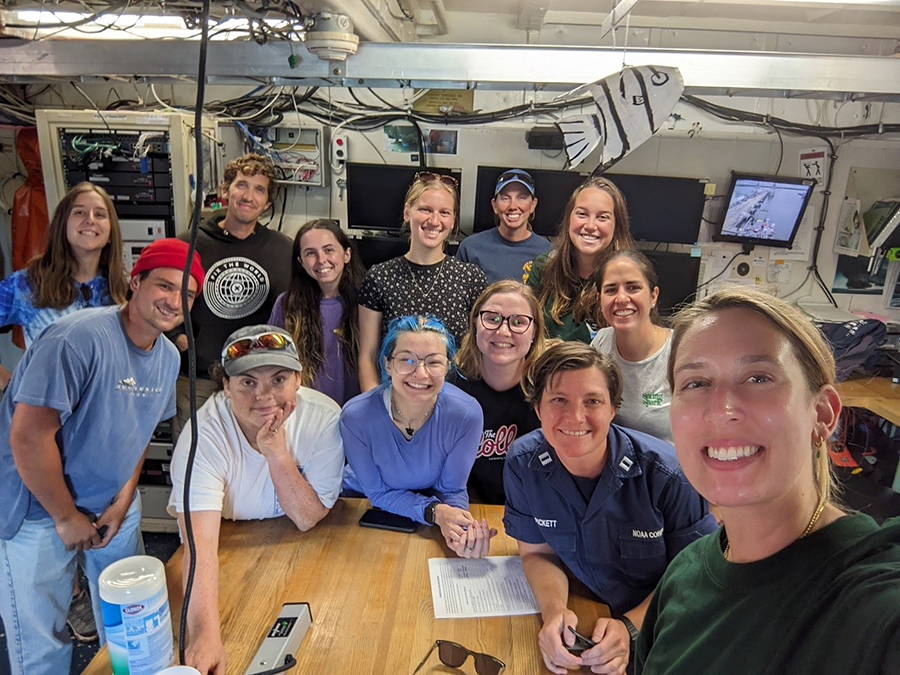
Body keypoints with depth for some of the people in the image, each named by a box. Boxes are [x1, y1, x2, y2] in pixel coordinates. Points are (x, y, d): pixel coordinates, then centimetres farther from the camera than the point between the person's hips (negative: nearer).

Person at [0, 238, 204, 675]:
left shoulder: (168, 357, -1)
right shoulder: (80, 338, -25)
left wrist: (123, 502, 1)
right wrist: (67, 518, -15)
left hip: (114, 507, 7)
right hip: (41, 511, -6)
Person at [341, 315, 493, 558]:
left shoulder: (467, 414, -25)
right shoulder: (356, 415, -27)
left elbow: (452, 490, -11)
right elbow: (378, 492, -14)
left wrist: (460, 528, -33)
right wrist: (434, 511, -30)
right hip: (362, 502, 0)